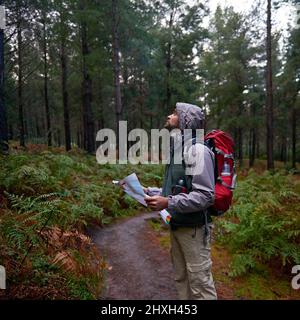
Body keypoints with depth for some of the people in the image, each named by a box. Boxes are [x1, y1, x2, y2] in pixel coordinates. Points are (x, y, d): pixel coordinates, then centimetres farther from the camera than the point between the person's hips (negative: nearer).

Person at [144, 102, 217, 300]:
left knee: (200, 283, 5)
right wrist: (149, 191, 8)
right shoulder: (176, 149, 9)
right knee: (181, 279, 21)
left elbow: (205, 196, -23)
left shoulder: (198, 151, -18)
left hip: (194, 229, -8)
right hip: (176, 226, 9)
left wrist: (168, 203, -28)